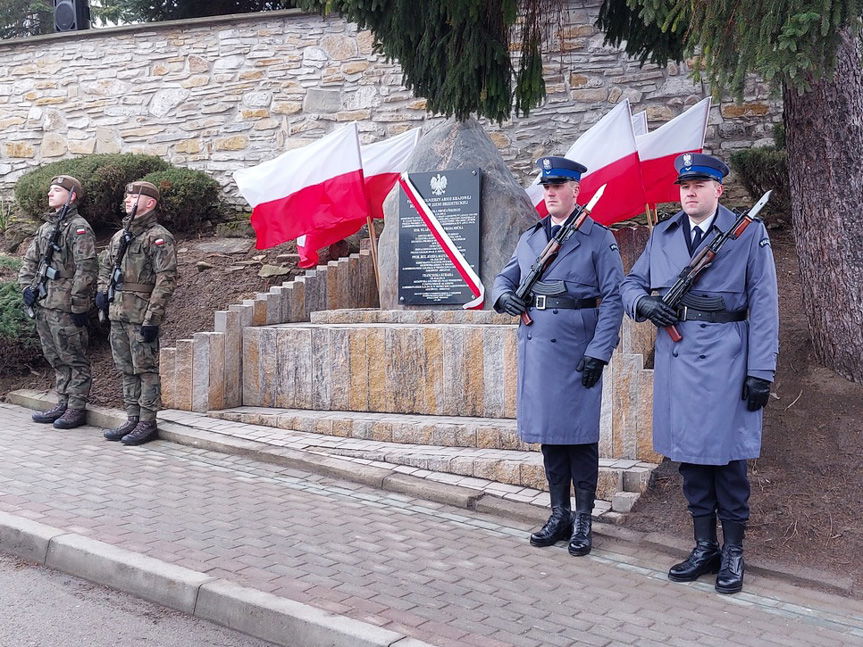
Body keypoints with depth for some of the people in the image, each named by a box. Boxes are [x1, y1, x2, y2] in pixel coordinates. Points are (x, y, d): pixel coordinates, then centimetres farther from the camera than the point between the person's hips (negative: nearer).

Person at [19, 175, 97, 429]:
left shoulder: (79, 227, -10)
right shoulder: (47, 226, 17)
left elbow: (86, 269, -17)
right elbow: (30, 260, 23)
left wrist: (78, 305, -19)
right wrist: (27, 286, 7)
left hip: (65, 307, -9)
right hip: (43, 304, 9)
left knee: (74, 359, -1)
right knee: (56, 358, 15)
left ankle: (77, 409, 5)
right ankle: (63, 404, 24)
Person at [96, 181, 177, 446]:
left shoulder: (159, 237, -8)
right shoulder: (119, 236, 17)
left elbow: (166, 280, -15)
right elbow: (105, 266, 31)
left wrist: (152, 318, -19)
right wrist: (102, 290, 11)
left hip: (141, 315, -8)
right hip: (117, 313, 8)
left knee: (146, 369, -3)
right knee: (126, 369, 13)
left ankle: (147, 423, 4)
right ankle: (133, 419, 21)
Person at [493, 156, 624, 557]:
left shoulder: (598, 239, -2)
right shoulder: (529, 239, 14)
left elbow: (613, 298, -6)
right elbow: (503, 279, 21)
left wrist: (599, 353, -14)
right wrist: (504, 297, -4)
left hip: (577, 351, -5)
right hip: (536, 347, 5)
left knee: (580, 435, 0)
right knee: (548, 433, 10)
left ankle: (583, 521, 12)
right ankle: (559, 515, 22)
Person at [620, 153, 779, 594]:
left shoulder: (749, 234, 0)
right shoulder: (662, 236, 12)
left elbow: (763, 306, -4)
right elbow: (631, 283, 18)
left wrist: (761, 371, -10)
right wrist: (643, 303, -7)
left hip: (725, 360, -4)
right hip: (676, 359, 4)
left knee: (727, 455, 2)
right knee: (688, 454, 10)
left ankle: (733, 552, 18)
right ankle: (705, 547, 24)